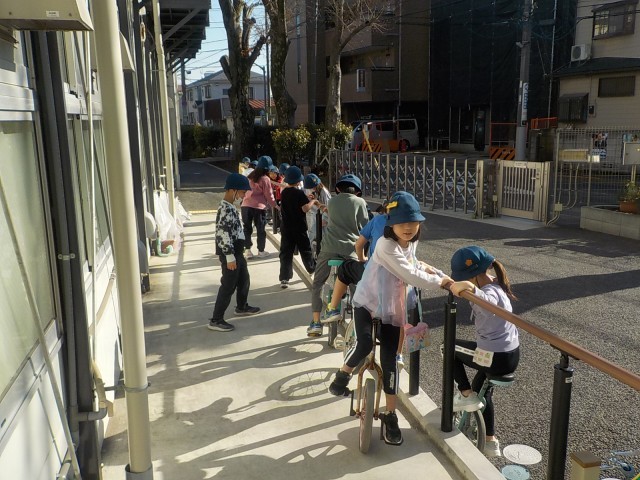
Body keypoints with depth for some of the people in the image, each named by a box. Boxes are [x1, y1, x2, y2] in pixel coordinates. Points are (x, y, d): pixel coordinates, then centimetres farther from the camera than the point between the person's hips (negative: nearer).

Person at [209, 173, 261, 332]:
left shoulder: (230, 207, 11)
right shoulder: (226, 210, -22)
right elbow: (223, 235, -26)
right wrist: (230, 257, -24)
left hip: (236, 252, 10)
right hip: (230, 254, -10)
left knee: (244, 280, 23)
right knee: (228, 286, -6)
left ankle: (241, 307, 43)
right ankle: (216, 320, 0)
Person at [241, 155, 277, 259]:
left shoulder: (250, 176, 10)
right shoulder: (265, 179, -8)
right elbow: (269, 195, -5)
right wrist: (274, 205, 8)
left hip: (246, 205, 5)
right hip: (259, 207, -5)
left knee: (247, 228, 11)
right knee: (261, 229, 8)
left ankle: (247, 249, 8)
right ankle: (261, 251, 15)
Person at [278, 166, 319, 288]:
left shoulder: (284, 193, 5)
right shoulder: (299, 193, -14)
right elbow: (305, 208, -24)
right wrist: (313, 201, -5)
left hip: (286, 228, 4)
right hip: (299, 228, -4)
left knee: (286, 252, 3)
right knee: (305, 250, 15)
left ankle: (284, 278, -4)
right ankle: (313, 269, 34)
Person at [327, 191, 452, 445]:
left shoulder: (411, 243, 4)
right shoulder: (386, 245, -24)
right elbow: (411, 276, -26)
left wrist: (423, 267, 10)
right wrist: (441, 281, -15)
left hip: (392, 309, 6)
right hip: (367, 303, -6)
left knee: (389, 361, 3)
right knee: (364, 344, -31)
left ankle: (390, 415, 15)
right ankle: (342, 376, 1)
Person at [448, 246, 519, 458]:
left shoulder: (490, 292, -25)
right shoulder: (494, 284, 5)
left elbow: (487, 300, -52)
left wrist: (469, 287, -62)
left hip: (496, 357, -10)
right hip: (512, 354, 10)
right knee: (481, 390, 30)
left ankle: (466, 396, 13)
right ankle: (491, 442, 37)